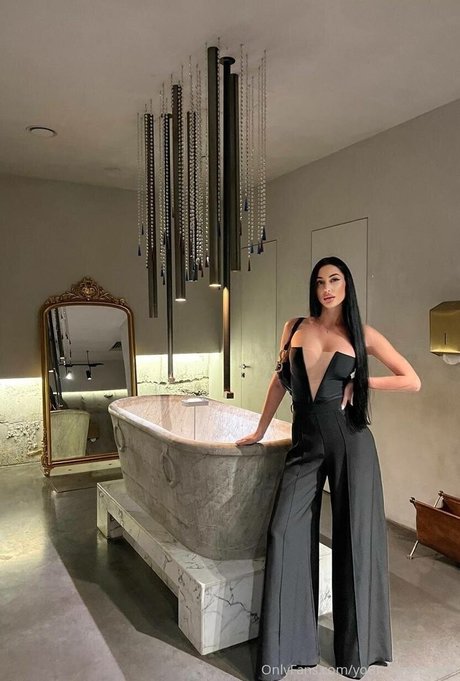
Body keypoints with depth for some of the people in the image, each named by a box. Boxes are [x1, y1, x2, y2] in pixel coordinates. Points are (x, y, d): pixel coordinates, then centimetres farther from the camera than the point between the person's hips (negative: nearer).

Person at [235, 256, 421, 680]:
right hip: (306, 443, 2)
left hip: (349, 440, -2)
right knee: (285, 533, -4)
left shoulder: (363, 335, 2)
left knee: (353, 538, 7)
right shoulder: (295, 327, 8)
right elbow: (280, 380, 15)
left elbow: (412, 381, 4)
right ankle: (283, 647, 13)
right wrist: (260, 431, 18)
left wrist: (361, 381, -4)